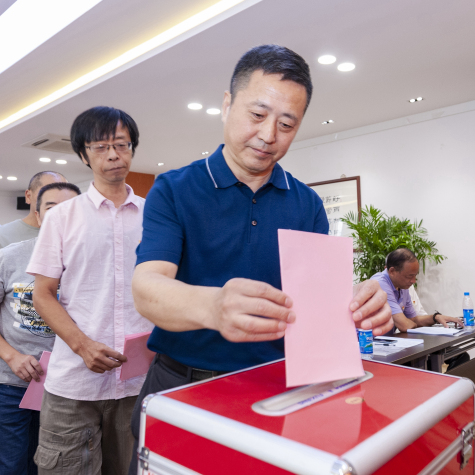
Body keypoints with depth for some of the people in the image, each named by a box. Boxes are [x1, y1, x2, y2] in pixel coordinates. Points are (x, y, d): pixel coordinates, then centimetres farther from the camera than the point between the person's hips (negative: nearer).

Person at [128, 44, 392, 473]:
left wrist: (357, 306, -28)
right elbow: (147, 287, -21)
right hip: (182, 386, -1)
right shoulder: (173, 190, -8)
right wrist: (212, 306, -43)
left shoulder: (307, 205, 1)